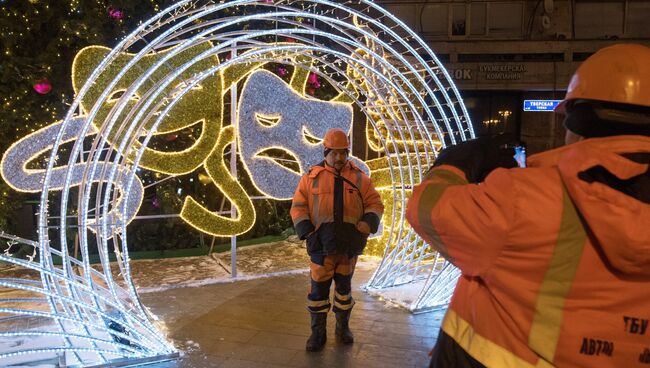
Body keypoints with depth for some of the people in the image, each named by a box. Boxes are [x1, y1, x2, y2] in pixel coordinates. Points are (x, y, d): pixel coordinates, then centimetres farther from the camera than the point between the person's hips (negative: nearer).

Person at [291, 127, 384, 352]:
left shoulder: (359, 178, 5)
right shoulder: (311, 177, 1)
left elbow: (375, 203, 7)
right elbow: (298, 207, 2)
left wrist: (369, 221, -12)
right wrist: (307, 230, -12)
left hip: (349, 245, 1)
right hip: (321, 245, -1)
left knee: (344, 287, 14)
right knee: (319, 288, 4)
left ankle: (343, 327, 31)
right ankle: (318, 332, 18)